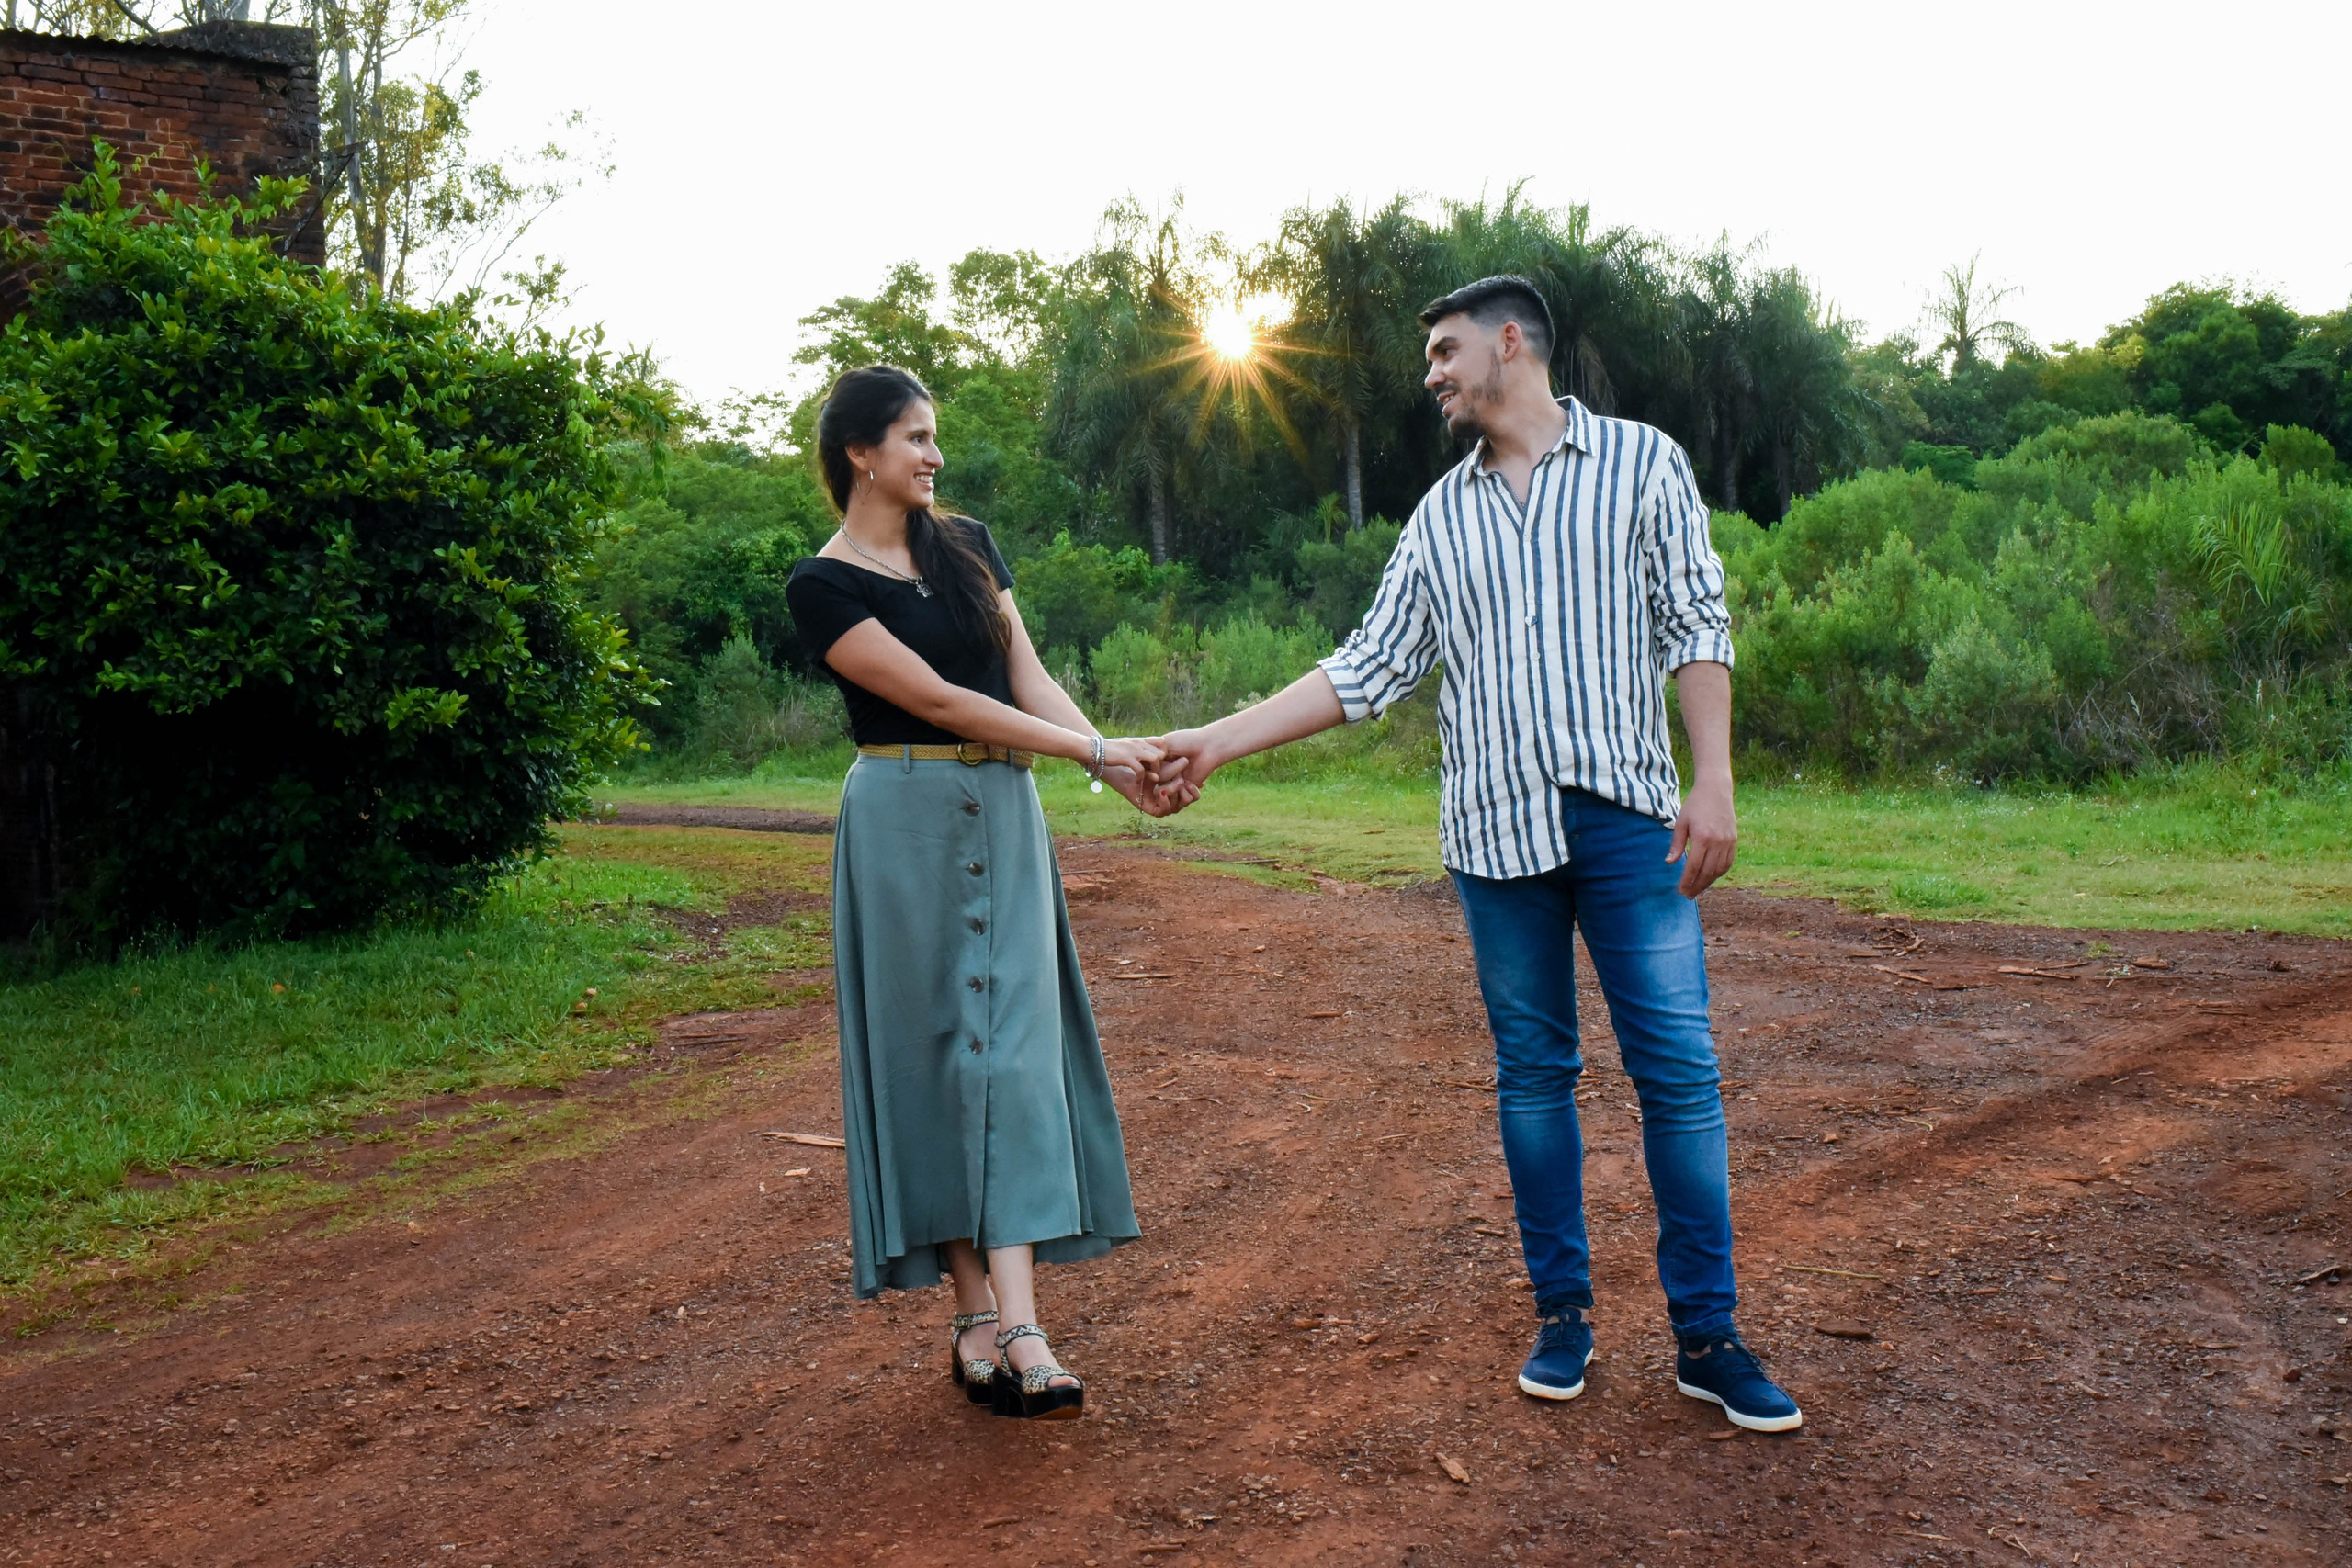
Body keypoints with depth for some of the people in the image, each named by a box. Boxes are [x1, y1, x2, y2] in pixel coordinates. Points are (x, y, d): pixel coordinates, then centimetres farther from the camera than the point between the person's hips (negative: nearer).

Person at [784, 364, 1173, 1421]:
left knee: (1015, 1045, -3)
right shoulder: (822, 586, -6)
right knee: (935, 1050, -1)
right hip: (906, 819, -5)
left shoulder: (967, 545, 12)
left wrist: (1120, 766, -10)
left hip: (1005, 815, 5)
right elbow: (939, 699, -13)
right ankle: (975, 1314, 7)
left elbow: (1028, 679, 5)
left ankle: (1018, 1326, -4)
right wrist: (1094, 751, -15)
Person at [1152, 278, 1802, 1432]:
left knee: (1678, 1070, -3)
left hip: (1627, 815, -3)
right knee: (1532, 1072, 8)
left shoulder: (1643, 463, 6)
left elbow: (1695, 629, 1)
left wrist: (1713, 782, -9)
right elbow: (1368, 669, 10)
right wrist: (1219, 741, 4)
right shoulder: (1441, 516, 14)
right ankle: (1562, 1315, 20)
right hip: (1496, 826, 3)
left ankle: (1705, 1337, 8)